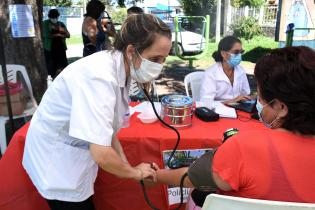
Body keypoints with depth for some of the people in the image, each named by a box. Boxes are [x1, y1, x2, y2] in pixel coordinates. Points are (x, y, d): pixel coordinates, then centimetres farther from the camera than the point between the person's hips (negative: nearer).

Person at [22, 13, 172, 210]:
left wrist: (129, 167, -4)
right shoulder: (100, 76, -33)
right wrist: (135, 172, -18)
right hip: (56, 159, -8)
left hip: (74, 153, 8)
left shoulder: (119, 71, -6)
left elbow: (107, 128, 1)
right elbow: (102, 154, -36)